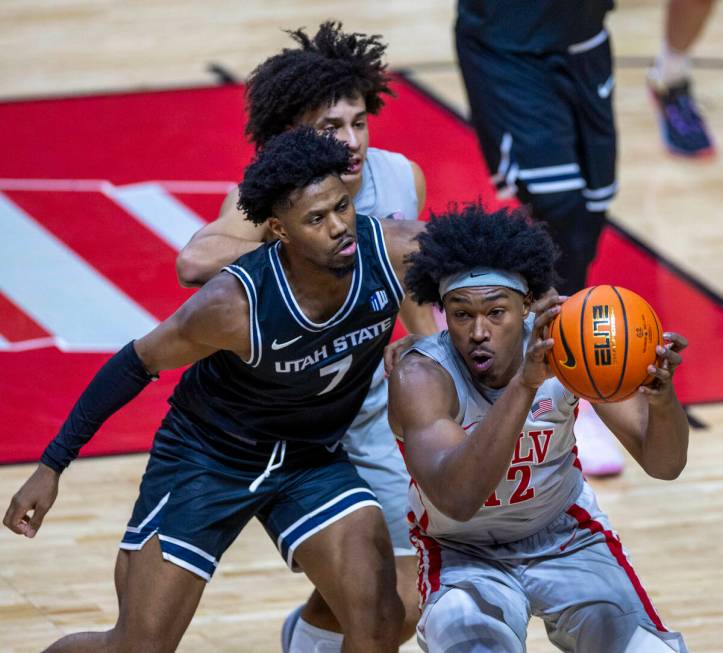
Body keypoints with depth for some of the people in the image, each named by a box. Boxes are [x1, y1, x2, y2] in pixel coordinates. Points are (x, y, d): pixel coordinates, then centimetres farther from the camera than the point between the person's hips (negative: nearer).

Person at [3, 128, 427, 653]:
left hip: (313, 457, 4)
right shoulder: (236, 304, -32)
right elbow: (140, 362, -17)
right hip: (207, 456, -4)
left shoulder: (397, 253, -24)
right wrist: (52, 466, -13)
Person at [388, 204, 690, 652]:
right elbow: (455, 499, -46)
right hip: (464, 554, -4)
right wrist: (524, 384, -57)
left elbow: (663, 464, -20)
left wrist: (662, 399, -43)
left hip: (565, 532, 4)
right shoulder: (420, 377, -29)